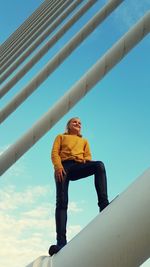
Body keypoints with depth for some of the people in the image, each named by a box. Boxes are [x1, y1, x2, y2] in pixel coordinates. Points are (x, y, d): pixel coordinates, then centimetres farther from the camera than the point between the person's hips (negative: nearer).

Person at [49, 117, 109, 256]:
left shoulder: (84, 141, 35)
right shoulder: (61, 137, 28)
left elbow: (88, 156, 20)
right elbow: (54, 152, 11)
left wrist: (85, 161, -6)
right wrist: (58, 166, -9)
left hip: (79, 167, 2)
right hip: (64, 166, -1)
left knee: (99, 165, -31)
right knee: (62, 202, -17)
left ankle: (104, 204, -41)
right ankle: (61, 242, -24)